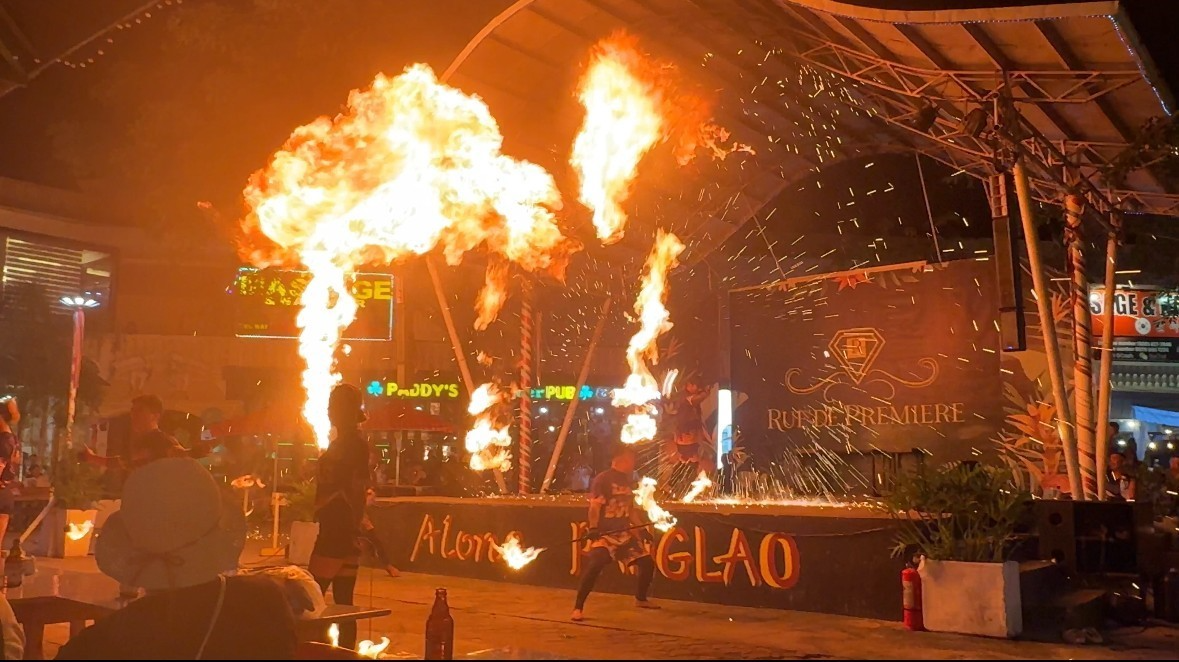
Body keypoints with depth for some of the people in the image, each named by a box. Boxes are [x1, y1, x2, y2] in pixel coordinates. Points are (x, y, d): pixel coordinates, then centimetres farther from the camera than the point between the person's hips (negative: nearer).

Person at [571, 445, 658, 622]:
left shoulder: (628, 481, 12)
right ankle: (578, 607, -16)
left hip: (624, 533, 8)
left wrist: (642, 529, 16)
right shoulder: (603, 479, -11)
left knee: (647, 561, 9)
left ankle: (641, 599, 31)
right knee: (594, 565, -26)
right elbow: (595, 505, -18)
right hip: (604, 533, -8)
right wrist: (593, 528, -29)